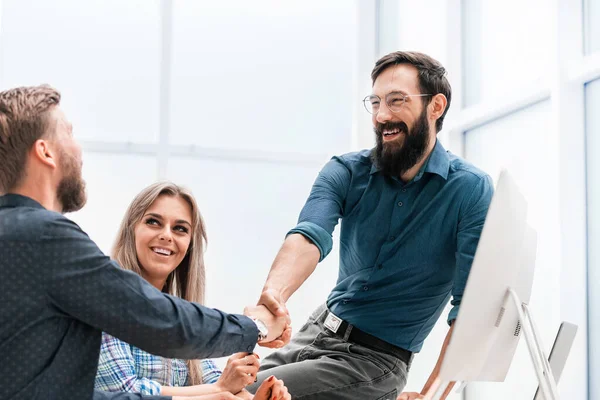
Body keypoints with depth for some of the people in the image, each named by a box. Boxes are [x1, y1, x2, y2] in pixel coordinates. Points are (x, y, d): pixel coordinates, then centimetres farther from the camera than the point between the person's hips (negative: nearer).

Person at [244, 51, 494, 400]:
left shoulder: (471, 190, -14)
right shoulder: (346, 172, -3)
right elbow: (310, 237, -23)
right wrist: (274, 293, -44)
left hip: (377, 358, -5)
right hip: (317, 331, 5)